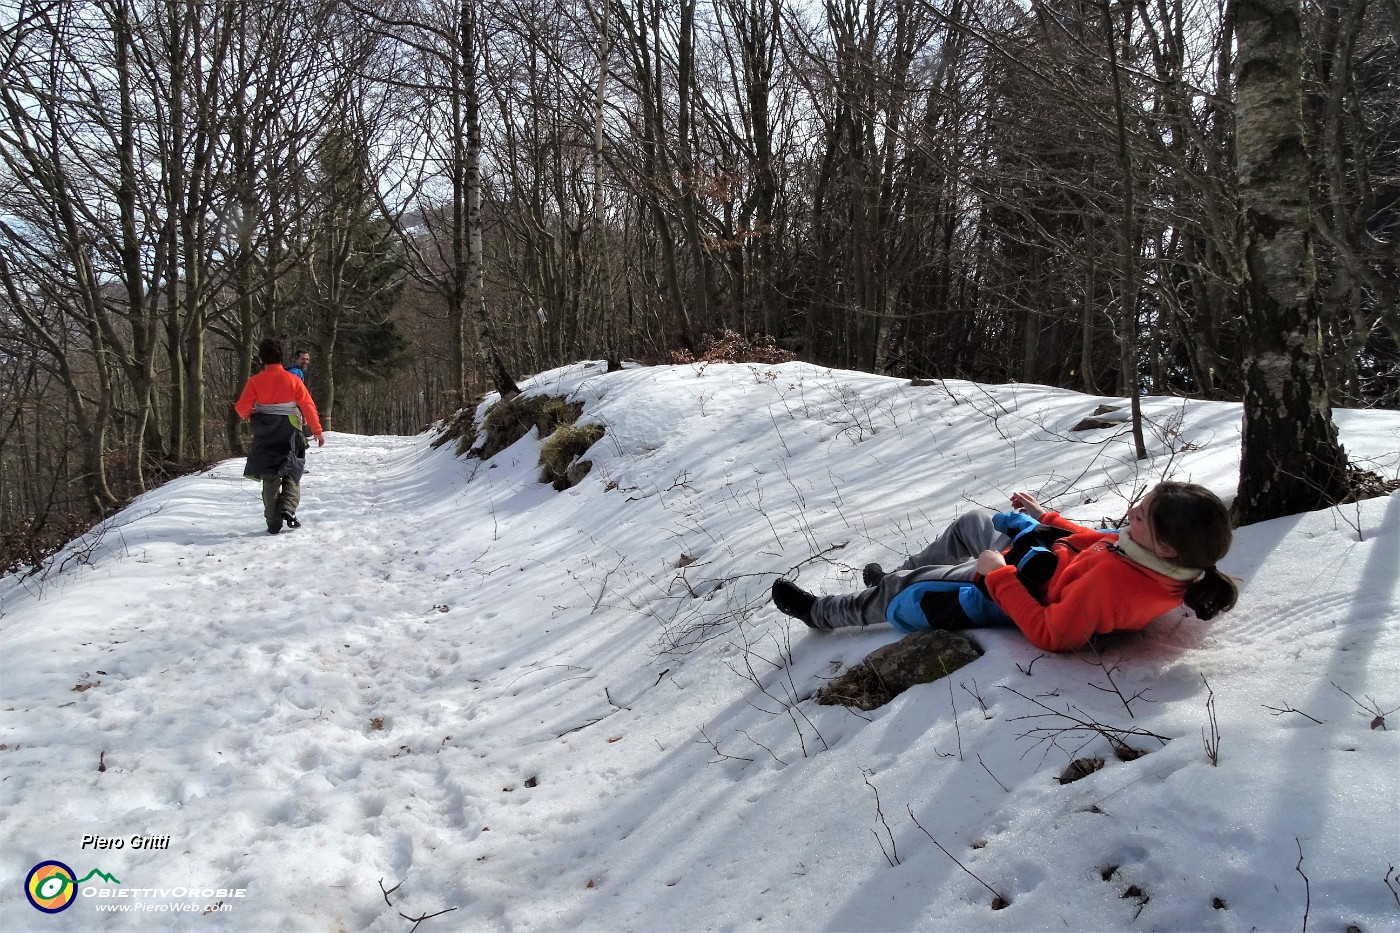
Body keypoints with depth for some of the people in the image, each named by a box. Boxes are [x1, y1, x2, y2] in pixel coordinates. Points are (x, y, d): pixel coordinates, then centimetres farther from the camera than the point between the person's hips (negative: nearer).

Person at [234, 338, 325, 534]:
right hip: (290, 435, -1)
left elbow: (242, 407, -7)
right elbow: (308, 406, -5)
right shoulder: (293, 380, -5)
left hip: (265, 437, 1)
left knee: (270, 478, 9)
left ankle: (273, 522, 6)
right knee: (292, 474, 13)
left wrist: (246, 415, 16)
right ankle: (287, 508, -9)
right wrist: (317, 431, 2)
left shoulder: (255, 381, -4)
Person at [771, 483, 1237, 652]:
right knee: (970, 522, 27)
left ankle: (823, 612, 34)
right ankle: (895, 576, 49)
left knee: (899, 592, 5)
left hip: (1017, 593, -8)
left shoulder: (1116, 583, -45)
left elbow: (1050, 635, -34)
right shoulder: (1170, 561, -19)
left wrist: (999, 575, -26)